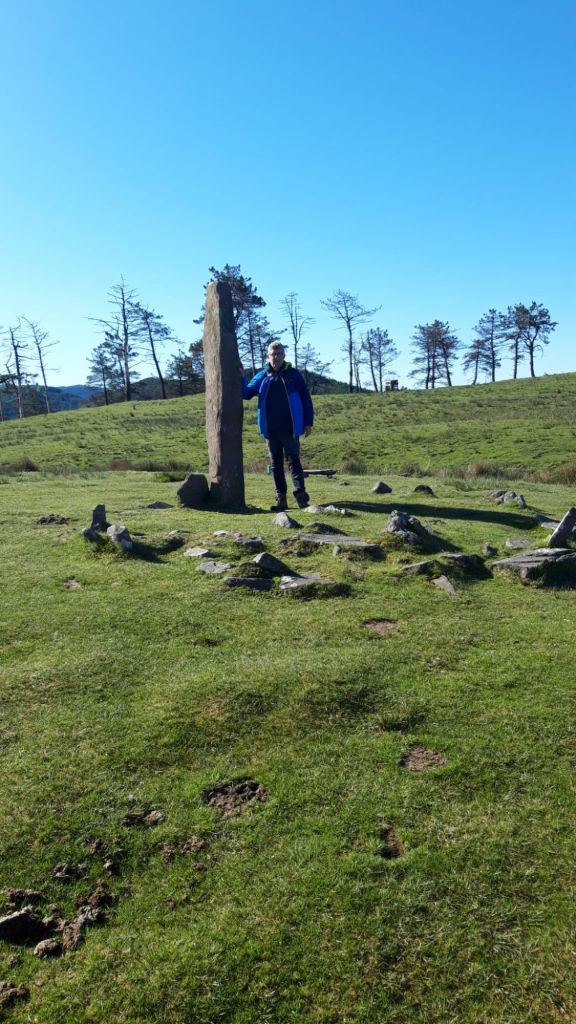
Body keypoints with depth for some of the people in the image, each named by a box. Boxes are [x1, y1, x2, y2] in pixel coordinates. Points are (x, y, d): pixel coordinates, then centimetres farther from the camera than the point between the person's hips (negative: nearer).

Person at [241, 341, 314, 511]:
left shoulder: (293, 374, 3)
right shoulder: (262, 376, 10)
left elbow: (306, 399, 2)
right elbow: (246, 393, 8)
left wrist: (308, 422, -4)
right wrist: (241, 377, -9)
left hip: (290, 428, -3)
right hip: (270, 429, 3)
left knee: (293, 460, -5)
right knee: (276, 463, 6)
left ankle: (300, 494, -7)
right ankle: (281, 499, 11)